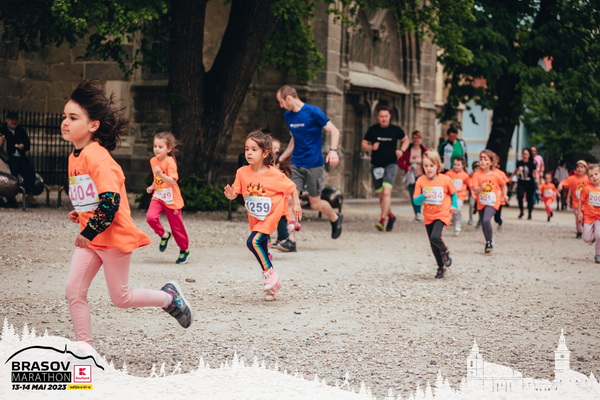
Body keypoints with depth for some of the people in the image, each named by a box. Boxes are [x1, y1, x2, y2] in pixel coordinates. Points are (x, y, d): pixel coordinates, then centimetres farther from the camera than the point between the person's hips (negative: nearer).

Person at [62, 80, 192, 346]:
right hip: (89, 238, 8)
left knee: (121, 298, 4)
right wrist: (79, 214, 9)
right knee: (74, 291, -2)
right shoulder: (75, 157, 9)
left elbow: (111, 200, -27)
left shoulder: (97, 156, -21)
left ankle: (169, 297, 28)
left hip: (115, 237, -8)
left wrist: (89, 232, -23)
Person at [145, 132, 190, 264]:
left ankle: (185, 250, 25)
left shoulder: (170, 162, -17)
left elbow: (172, 181, -27)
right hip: (158, 197, 5)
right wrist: (152, 186, 7)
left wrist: (161, 175, -41)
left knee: (177, 226, 5)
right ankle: (164, 235, 6)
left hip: (171, 200, -5)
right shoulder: (153, 161, 4)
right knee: (150, 217, -21)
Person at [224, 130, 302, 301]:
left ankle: (270, 273, -9)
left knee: (253, 241, -24)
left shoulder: (274, 174, -18)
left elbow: (292, 187, -5)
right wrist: (230, 194, -30)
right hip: (255, 219, 5)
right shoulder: (242, 173, -9)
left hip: (271, 216, -5)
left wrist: (296, 204, -9)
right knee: (262, 250, 12)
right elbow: (235, 193, -9)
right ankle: (273, 284, 28)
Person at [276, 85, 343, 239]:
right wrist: (281, 159, 21)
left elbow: (334, 131, -10)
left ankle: (336, 218, 36)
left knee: (315, 203, 5)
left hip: (314, 165, -5)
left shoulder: (313, 112, -11)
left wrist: (333, 150, -26)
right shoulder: (288, 116, 9)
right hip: (295, 165, 5)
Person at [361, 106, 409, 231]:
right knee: (381, 196, 9)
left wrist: (402, 150, -2)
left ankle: (382, 220, -25)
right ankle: (391, 216, 32)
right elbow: (363, 145, 6)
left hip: (391, 165, -3)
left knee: (386, 192, -20)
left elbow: (405, 140, 17)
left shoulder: (396, 129, 0)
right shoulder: (372, 130, 2)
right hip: (376, 166, 3)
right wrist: (371, 147, -16)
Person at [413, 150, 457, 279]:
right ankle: (441, 267, 29)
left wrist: (454, 205, -4)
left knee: (435, 237, -25)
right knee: (433, 244, 11)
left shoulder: (445, 180, -9)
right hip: (428, 216, 4)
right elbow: (415, 200, -5)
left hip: (442, 215, -4)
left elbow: (453, 193, 9)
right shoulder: (421, 181, -6)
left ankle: (445, 251, 7)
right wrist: (424, 196, -24)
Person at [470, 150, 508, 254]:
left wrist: (504, 195, 9)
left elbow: (503, 184, 12)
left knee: (486, 220, -24)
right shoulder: (477, 174, -10)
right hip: (481, 203, 3)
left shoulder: (496, 175, -8)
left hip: (493, 203, -3)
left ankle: (490, 242, -9)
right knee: (483, 224, 13)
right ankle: (489, 240, 36)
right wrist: (481, 188, -36)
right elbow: (474, 189, -18)